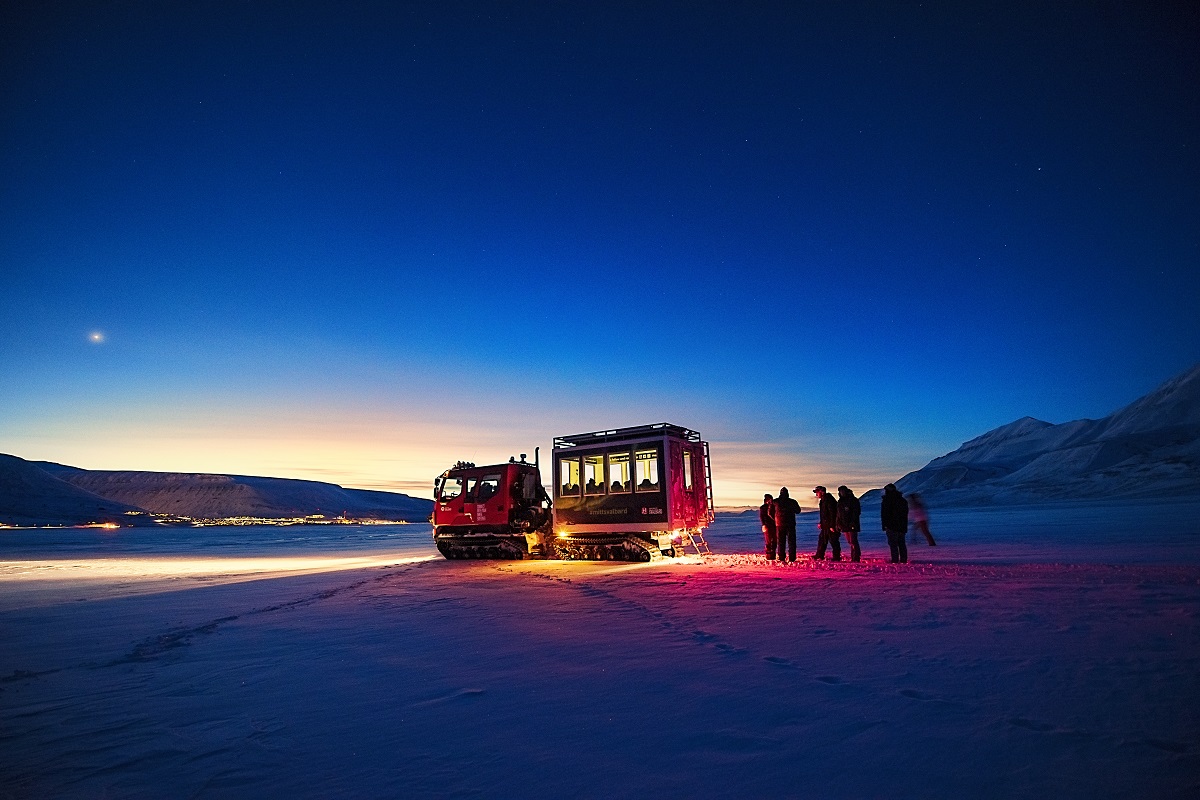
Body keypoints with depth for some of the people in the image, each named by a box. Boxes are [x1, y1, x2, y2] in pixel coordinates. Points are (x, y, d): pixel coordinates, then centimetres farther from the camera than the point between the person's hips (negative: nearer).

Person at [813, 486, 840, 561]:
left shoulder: (829, 500, -17)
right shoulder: (823, 500, 14)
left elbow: (832, 514, -21)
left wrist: (832, 526, -22)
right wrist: (820, 523, 20)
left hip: (831, 525, -10)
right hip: (825, 525, 10)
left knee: (833, 541, -4)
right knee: (822, 539, 12)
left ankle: (837, 557, 3)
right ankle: (820, 556, 17)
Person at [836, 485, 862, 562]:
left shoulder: (853, 500, -6)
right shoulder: (840, 502, 15)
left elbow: (856, 512, -12)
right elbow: (838, 514, 20)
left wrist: (853, 523, -19)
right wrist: (838, 524, 15)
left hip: (852, 525, -7)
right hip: (844, 525, 7)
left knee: (853, 541, -10)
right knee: (850, 542, 9)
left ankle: (856, 558, -8)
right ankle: (853, 557, 14)